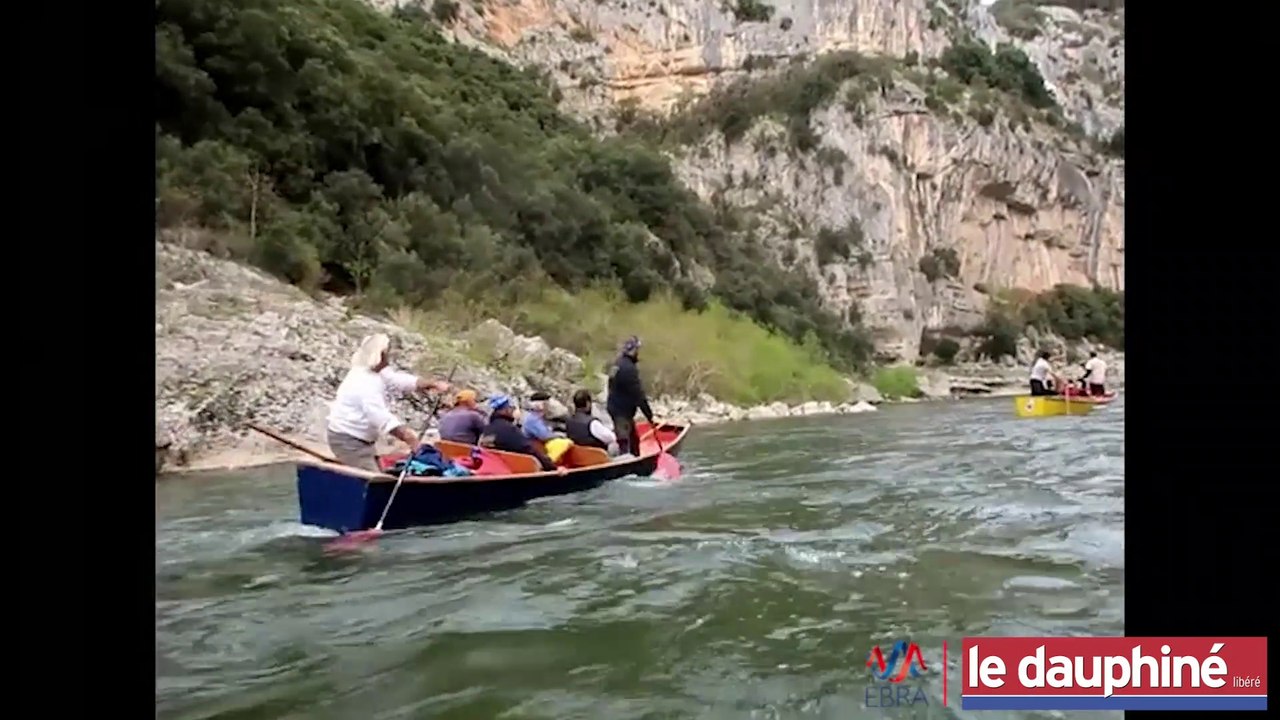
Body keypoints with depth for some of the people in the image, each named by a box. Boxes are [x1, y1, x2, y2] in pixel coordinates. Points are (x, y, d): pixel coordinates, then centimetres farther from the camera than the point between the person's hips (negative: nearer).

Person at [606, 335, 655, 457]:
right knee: (624, 443, -9)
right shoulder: (629, 368, -22)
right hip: (622, 411, -10)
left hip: (615, 407, 10)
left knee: (634, 439, 19)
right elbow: (638, 395, -22)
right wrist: (650, 416, -16)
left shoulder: (617, 364, 9)